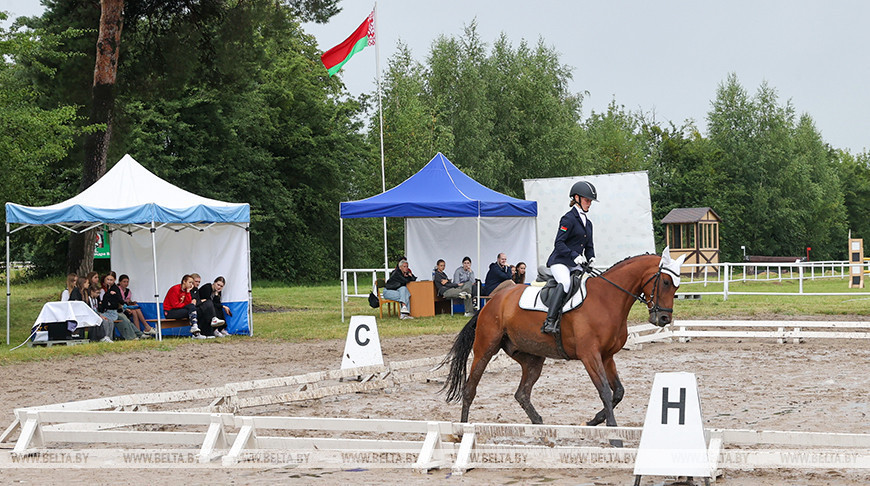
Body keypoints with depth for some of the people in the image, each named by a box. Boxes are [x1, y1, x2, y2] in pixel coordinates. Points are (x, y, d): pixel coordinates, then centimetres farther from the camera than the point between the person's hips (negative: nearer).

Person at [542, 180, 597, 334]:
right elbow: (559, 244, -13)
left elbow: (589, 246, 26)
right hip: (559, 262, -9)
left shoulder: (588, 223, 19)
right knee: (565, 283, -34)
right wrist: (575, 256, -22)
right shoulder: (569, 218, -7)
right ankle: (550, 322, -39)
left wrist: (591, 258, 5)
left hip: (576, 265, 9)